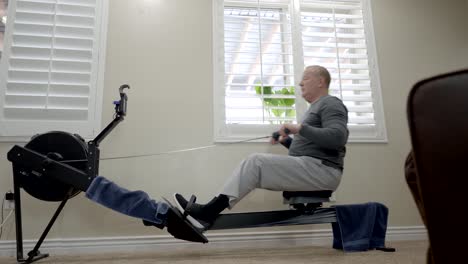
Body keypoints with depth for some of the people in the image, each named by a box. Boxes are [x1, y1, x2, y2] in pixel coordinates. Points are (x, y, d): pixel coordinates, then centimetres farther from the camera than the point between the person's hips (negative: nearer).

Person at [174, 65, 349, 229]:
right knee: (255, 164, -5)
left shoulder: (330, 104, -3)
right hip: (309, 168, 9)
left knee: (256, 161, -22)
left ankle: (208, 212, -21)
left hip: (321, 170, -9)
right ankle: (207, 213, -14)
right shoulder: (316, 107, 27)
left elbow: (338, 137, -21)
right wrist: (285, 140, 12)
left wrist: (300, 128, -24)